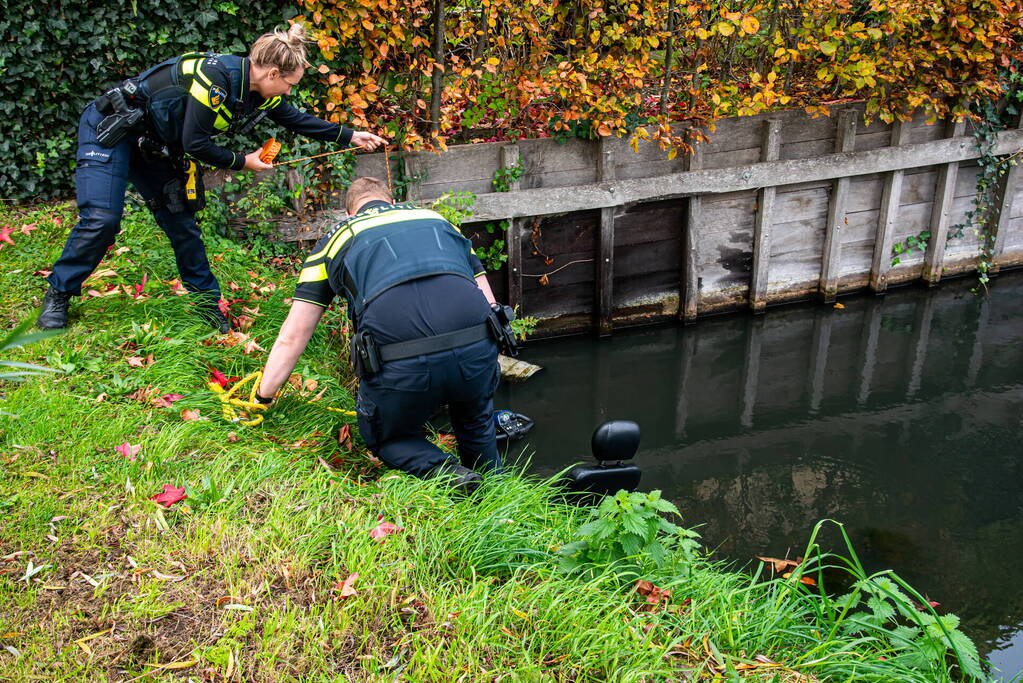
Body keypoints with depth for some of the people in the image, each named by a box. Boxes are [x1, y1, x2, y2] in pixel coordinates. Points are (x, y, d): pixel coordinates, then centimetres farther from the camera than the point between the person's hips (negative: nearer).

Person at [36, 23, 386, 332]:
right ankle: (58, 295, 2)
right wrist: (242, 162, -13)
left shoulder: (262, 94, -4)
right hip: (110, 130, -8)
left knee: (181, 222, 5)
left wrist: (350, 136, 11)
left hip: (154, 148, 8)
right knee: (101, 219, -15)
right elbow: (195, 144, -27)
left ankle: (207, 300, 16)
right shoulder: (215, 77, -30)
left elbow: (297, 120, 12)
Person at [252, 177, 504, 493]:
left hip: (401, 367, -2)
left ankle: (446, 472, 1)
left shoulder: (336, 238, 25)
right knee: (476, 421, 34)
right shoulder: (436, 219, 31)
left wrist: (262, 398, 30)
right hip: (476, 354, 3)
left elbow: (292, 336, 20)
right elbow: (489, 303, 27)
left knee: (387, 438, 26)